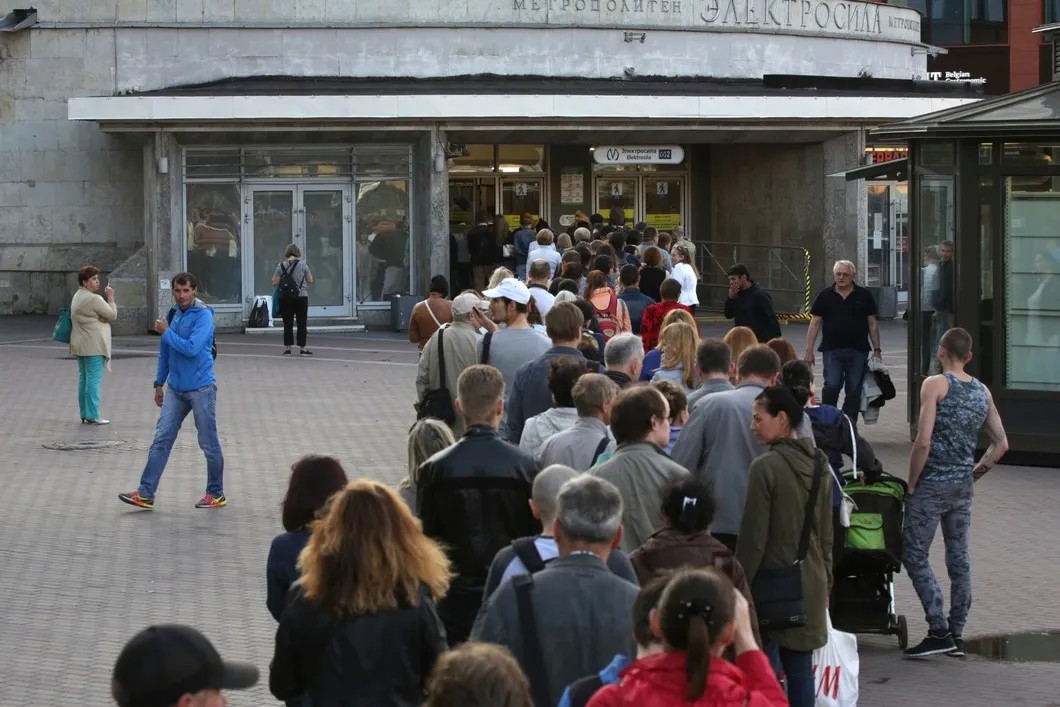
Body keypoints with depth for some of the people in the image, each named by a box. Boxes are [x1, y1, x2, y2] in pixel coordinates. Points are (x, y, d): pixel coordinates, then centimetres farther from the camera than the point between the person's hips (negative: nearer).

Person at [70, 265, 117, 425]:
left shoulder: (77, 297, 17)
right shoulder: (93, 299, -16)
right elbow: (112, 315, -11)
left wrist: (106, 299, 1)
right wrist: (110, 298, 1)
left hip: (80, 345, 10)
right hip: (94, 346, -10)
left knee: (83, 379, 12)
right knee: (94, 379, -8)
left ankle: (84, 413, 16)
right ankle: (92, 415, -8)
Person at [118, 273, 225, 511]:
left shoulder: (203, 316, -12)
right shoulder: (175, 315, 10)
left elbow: (191, 348, -24)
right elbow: (165, 352, 19)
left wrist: (166, 332, -12)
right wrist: (159, 383, 20)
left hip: (200, 388, -7)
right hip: (176, 389, 7)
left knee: (209, 444, 4)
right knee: (161, 440, 1)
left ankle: (216, 494, 16)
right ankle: (146, 494, -1)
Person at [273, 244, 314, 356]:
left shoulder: (281, 265, -1)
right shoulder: (302, 264, -4)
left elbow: (275, 282, -2)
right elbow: (310, 280, 0)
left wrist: (274, 275, 18)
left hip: (285, 297, 1)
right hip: (301, 296, -1)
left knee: (287, 323, 6)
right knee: (302, 323, 6)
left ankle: (287, 348, 4)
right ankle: (302, 348, 6)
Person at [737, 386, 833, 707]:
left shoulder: (765, 466, -15)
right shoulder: (819, 465, 6)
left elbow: (753, 537, -14)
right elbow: (826, 534, 12)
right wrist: (825, 581, 20)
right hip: (811, 583, 6)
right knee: (800, 669, 9)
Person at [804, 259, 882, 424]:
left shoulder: (864, 296, 6)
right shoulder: (825, 296, 5)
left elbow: (872, 324, 10)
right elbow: (815, 324, 6)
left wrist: (877, 349, 5)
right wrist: (809, 351, 0)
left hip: (858, 351, 1)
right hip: (832, 350, -1)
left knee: (854, 391, 3)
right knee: (831, 386, -13)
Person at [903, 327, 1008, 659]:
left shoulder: (936, 385, -11)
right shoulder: (983, 392, 9)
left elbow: (923, 441, -17)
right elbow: (1001, 444, 11)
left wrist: (912, 482, -7)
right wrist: (974, 473, 17)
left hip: (933, 483, -6)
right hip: (964, 487, 6)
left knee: (914, 554, 0)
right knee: (959, 558, 11)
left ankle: (939, 631, -8)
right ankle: (956, 635, 15)